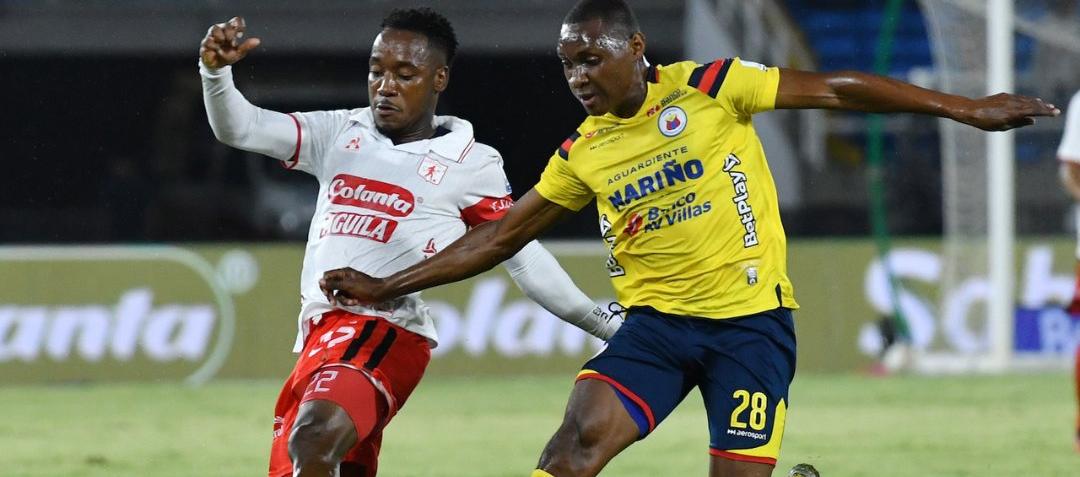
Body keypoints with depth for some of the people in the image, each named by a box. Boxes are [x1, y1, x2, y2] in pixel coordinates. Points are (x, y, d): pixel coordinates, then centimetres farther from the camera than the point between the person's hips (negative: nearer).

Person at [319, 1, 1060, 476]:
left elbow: (835, 91, -3)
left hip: (750, 318, -2)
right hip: (657, 320, 2)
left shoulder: (709, 87, -4)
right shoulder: (582, 153, 6)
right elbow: (501, 236, 13)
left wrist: (963, 109, -4)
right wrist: (386, 288, 8)